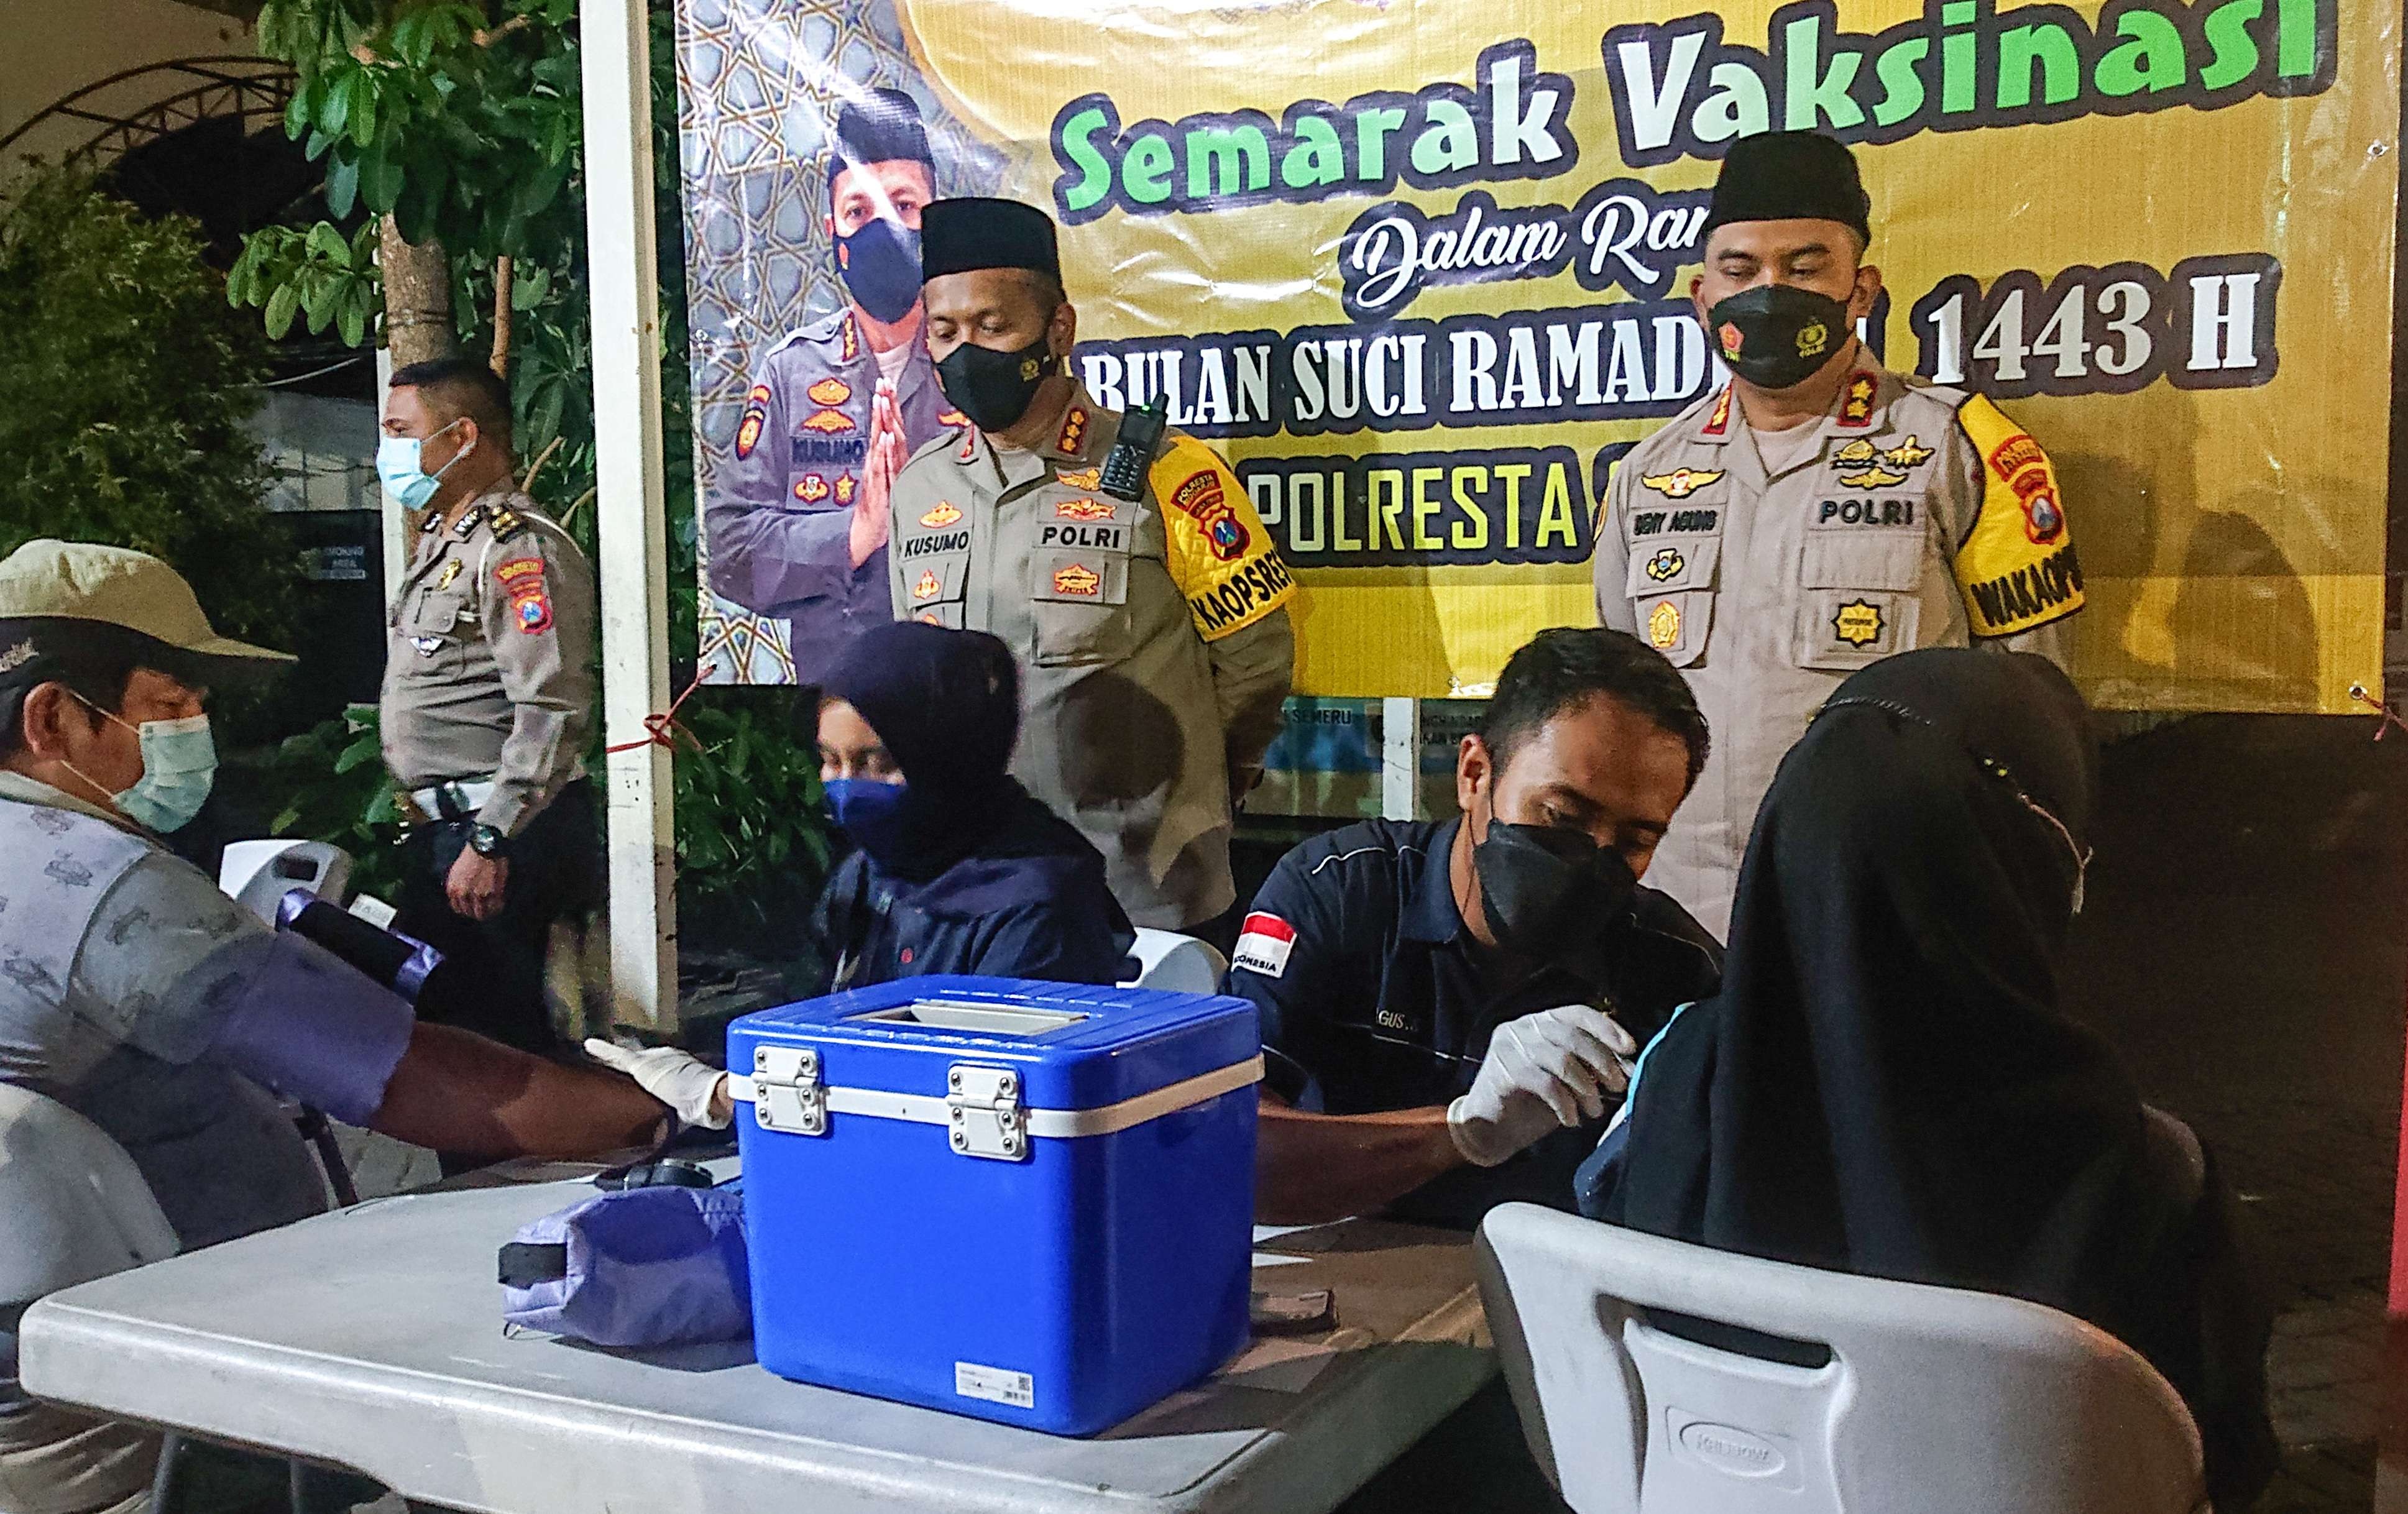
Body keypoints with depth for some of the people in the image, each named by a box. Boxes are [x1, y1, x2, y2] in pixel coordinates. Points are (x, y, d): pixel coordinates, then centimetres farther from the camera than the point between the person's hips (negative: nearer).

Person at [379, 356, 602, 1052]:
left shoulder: (519, 548, -15)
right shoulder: (442, 542, 20)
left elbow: (553, 712, -24)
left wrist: (490, 841, -26)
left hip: (505, 834, -11)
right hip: (446, 829, 11)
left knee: (495, 1027, -6)